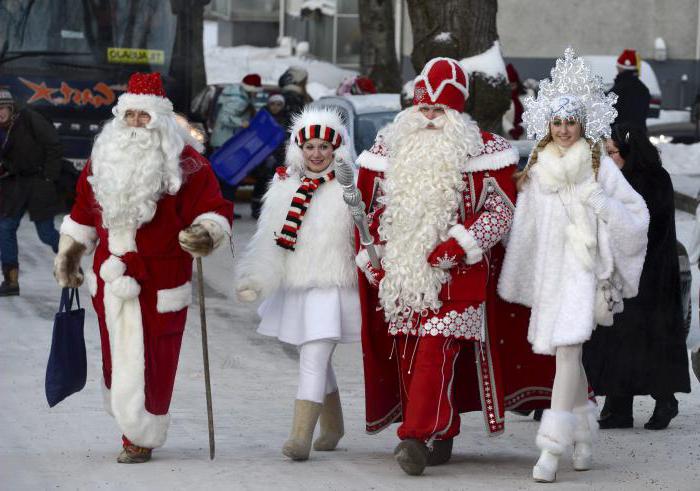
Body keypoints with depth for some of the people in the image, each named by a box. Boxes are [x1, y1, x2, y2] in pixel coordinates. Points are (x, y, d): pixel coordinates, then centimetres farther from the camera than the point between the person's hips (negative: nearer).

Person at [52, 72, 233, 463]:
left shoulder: (185, 162, -8)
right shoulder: (104, 157, 9)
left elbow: (214, 210, -10)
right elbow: (84, 210, 20)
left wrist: (206, 234, -31)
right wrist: (68, 254, 21)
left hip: (159, 284, -5)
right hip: (112, 279, 5)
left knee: (150, 359, -3)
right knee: (117, 354, 11)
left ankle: (141, 438, 6)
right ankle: (127, 415, 27)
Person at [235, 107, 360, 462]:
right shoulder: (284, 187, 6)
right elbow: (269, 242, 4)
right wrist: (255, 280, -6)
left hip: (333, 288, -6)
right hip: (294, 287, 6)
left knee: (314, 361, -15)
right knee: (315, 361, 18)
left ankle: (301, 436, -20)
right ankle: (332, 427, 37)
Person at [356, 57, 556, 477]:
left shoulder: (481, 151, -2)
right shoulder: (390, 147, 10)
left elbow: (502, 207, -3)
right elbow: (369, 206, 19)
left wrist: (460, 243, -14)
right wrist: (372, 257, 10)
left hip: (455, 274, -5)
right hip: (399, 271, 5)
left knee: (436, 352, -17)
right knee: (408, 356, 7)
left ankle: (418, 437, -23)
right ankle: (442, 439, 20)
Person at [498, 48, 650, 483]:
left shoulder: (599, 166, -3)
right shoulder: (537, 168, 9)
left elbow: (637, 213, -1)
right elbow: (525, 229, 15)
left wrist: (598, 201, -16)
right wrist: (514, 284, 15)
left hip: (584, 267, -5)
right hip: (548, 268, 5)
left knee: (568, 346, -17)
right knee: (568, 352, 12)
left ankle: (552, 447, -21)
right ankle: (584, 435, 27)